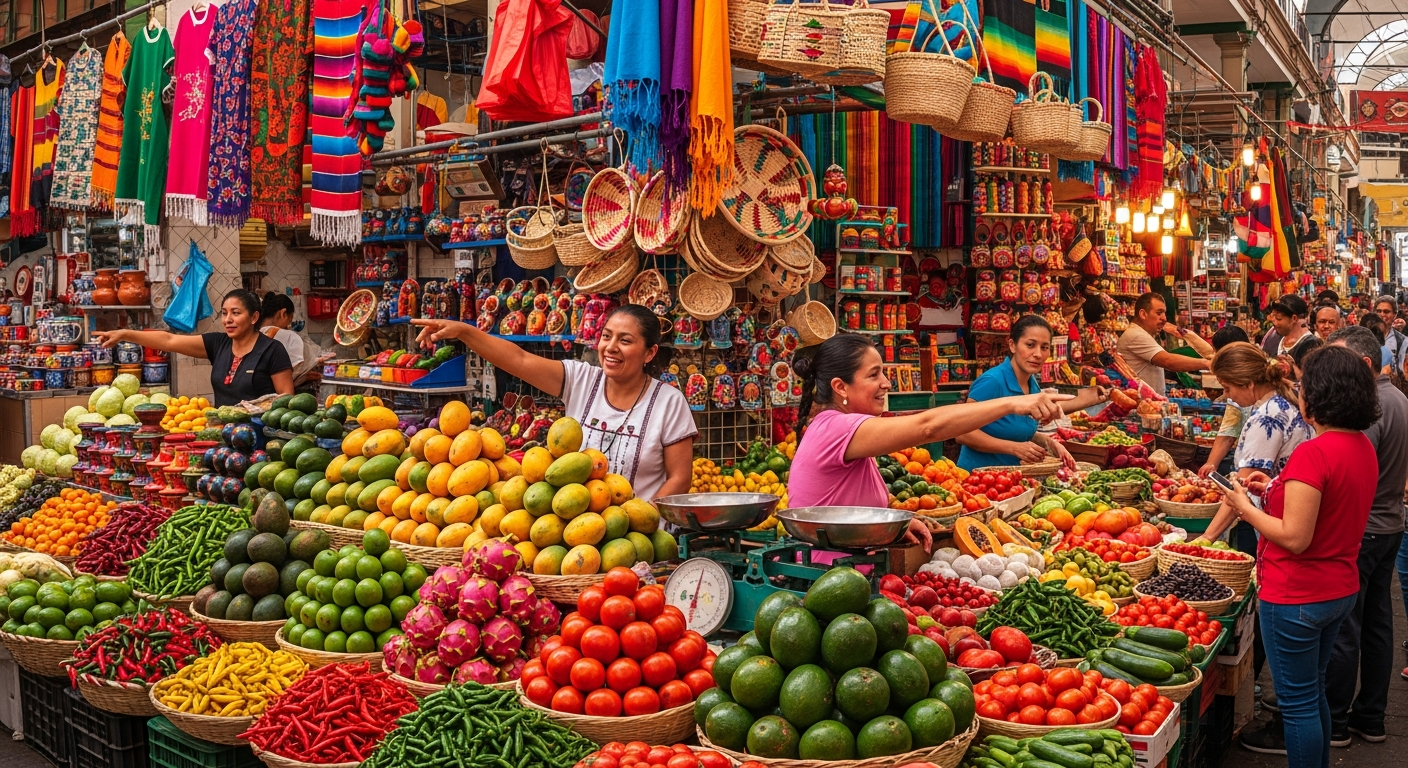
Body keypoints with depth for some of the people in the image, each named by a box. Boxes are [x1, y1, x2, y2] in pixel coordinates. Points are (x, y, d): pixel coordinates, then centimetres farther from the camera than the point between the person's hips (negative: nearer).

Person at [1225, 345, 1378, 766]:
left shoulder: (1312, 453, -25)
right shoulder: (1364, 447, 4)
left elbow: (1295, 537, -25)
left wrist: (1245, 508, -12)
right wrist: (1275, 490, 9)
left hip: (1297, 597, -9)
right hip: (1341, 589, 9)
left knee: (1299, 700, 5)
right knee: (1314, 690, 24)